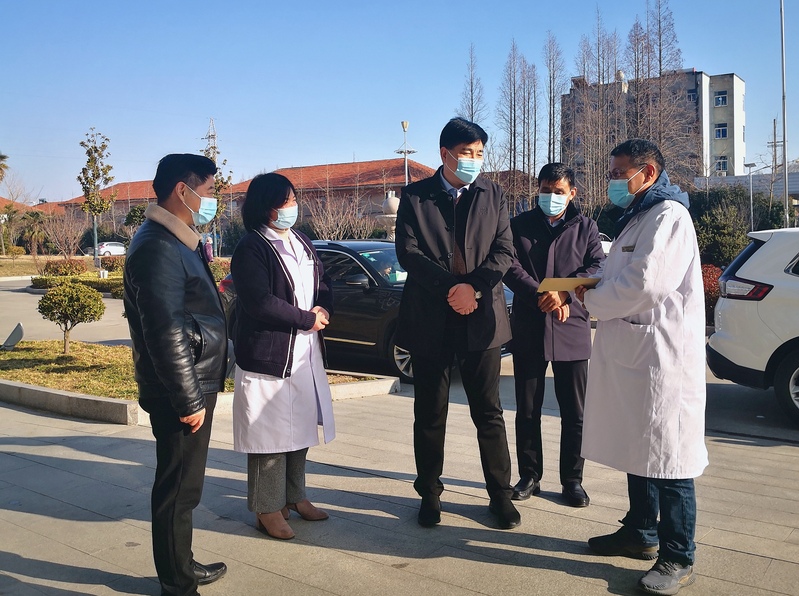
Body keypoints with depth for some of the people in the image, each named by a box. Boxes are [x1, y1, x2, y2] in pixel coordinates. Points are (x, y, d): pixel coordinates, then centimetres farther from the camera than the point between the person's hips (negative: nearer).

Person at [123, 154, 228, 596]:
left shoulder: (177, 241, 13)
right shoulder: (158, 247, -20)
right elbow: (166, 334, -24)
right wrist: (189, 400, -20)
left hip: (195, 384, 10)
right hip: (182, 393, -10)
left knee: (182, 487, 20)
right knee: (178, 490, 3)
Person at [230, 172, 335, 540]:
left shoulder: (301, 242, 13)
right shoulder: (250, 249, -13)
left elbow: (323, 283, 16)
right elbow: (260, 303, -22)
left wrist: (324, 309, -6)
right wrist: (308, 320, -14)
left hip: (305, 353, 8)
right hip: (268, 356, -8)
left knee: (300, 426, 15)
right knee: (271, 433, -1)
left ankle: (295, 496, 29)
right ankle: (268, 509, 11)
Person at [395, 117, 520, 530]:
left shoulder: (493, 196, 8)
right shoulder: (415, 197, 3)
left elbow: (504, 252, 0)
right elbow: (408, 252, -7)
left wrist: (473, 287, -15)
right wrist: (451, 288, -16)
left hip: (481, 318, 1)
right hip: (429, 321, -1)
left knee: (489, 413, 7)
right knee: (429, 414, 9)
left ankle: (500, 494, 19)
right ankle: (430, 494, 23)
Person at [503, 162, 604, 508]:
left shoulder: (586, 228, 8)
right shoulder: (519, 225, 7)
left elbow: (597, 268, -5)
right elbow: (511, 269, -5)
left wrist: (563, 293, -19)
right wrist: (542, 296, -17)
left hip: (571, 329, 0)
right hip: (528, 328, 0)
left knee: (574, 412, 5)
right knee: (527, 410, 8)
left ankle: (572, 480, 18)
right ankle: (529, 476, 21)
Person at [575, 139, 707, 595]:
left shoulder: (668, 215, -13)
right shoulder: (637, 217, 20)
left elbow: (644, 284, -24)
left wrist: (591, 301, -9)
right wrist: (593, 286, 1)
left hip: (661, 356, -10)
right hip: (631, 351, 10)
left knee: (668, 456, -3)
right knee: (637, 448, 18)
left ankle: (678, 558, 7)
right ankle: (641, 533, 31)